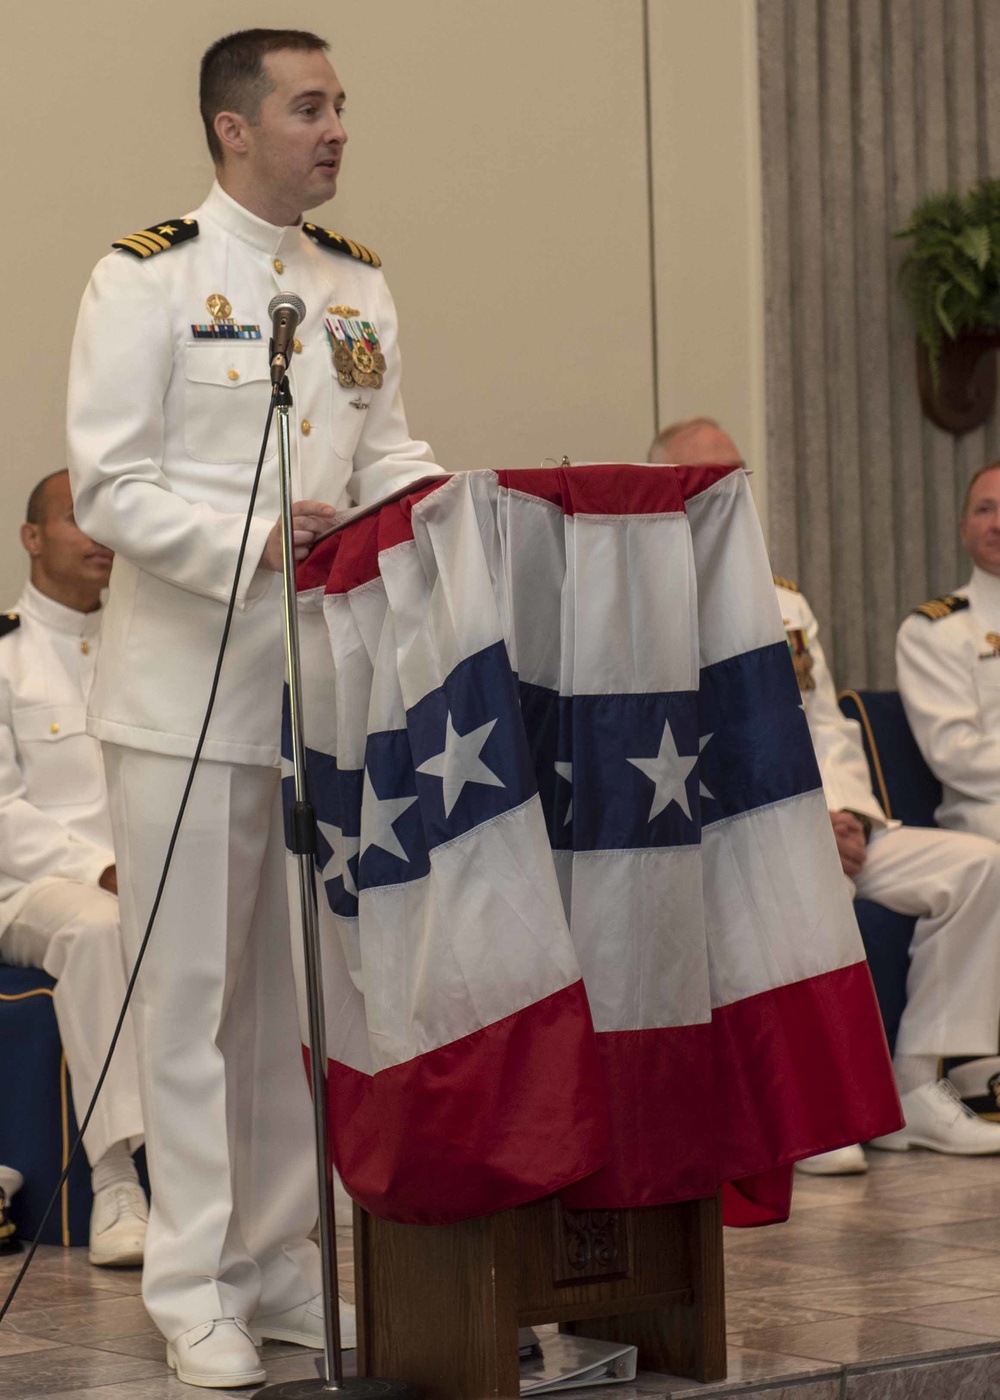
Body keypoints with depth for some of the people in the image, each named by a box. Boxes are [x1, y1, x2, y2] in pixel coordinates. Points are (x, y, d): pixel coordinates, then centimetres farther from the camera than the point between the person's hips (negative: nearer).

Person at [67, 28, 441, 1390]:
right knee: (196, 993, 0)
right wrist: (253, 543, -23)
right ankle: (196, 1284, 7)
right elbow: (109, 489, -11)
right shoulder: (147, 278, -6)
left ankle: (284, 1256, 20)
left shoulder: (360, 285, 12)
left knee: (309, 987, 10)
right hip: (192, 681, -6)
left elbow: (387, 456, 13)